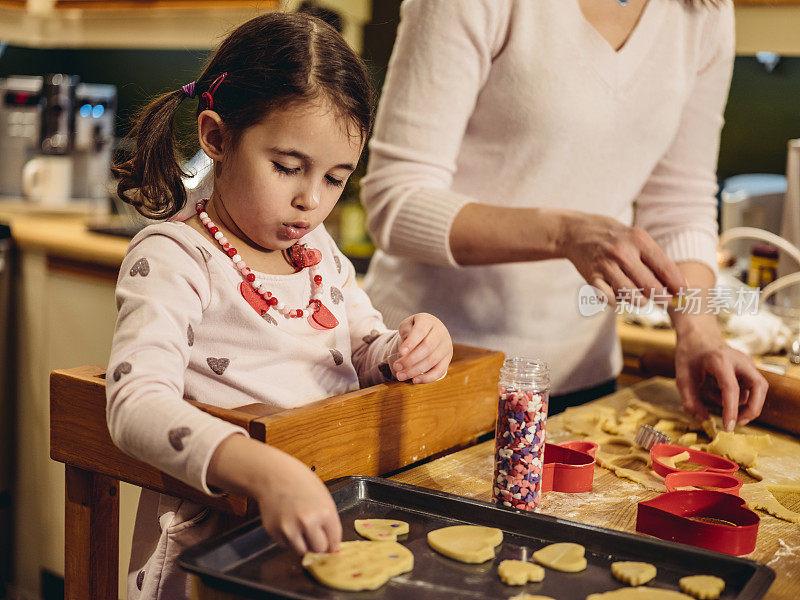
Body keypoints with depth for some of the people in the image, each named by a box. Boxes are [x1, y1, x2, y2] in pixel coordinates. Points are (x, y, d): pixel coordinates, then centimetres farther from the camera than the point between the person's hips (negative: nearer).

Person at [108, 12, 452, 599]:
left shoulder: (318, 248, 13)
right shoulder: (172, 258, -10)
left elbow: (364, 346, 24)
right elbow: (137, 406, -24)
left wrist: (415, 346, -1)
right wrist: (266, 472, -40)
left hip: (329, 527, 6)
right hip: (212, 544, -6)